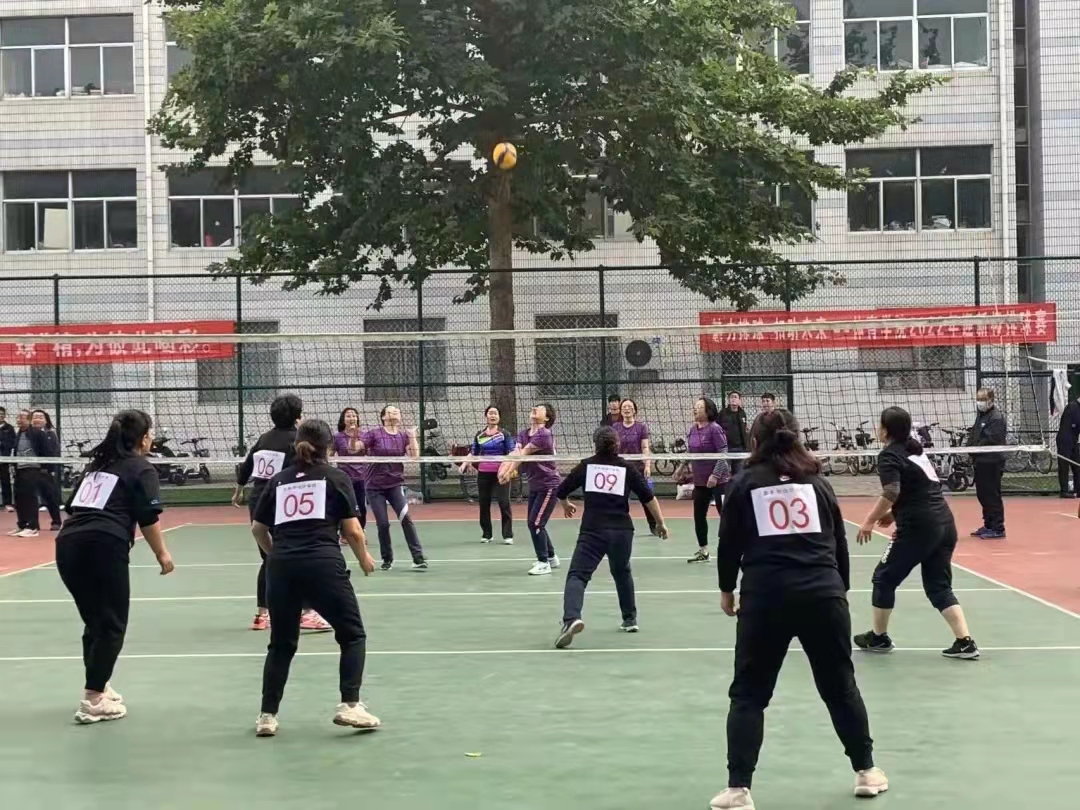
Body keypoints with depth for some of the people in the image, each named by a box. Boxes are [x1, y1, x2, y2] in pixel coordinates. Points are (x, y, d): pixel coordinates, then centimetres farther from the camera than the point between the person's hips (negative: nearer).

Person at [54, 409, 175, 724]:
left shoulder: (97, 464, 25)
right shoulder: (142, 469, 4)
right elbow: (149, 519, -3)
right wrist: (162, 554, 6)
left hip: (68, 544, 7)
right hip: (104, 546, -7)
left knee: (94, 622, 20)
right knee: (112, 626, 2)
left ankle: (98, 688, 29)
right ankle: (92, 701, -2)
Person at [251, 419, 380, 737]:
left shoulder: (279, 480, 16)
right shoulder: (336, 478, 6)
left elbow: (258, 529, 20)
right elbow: (353, 531, 2)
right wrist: (364, 558, 21)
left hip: (281, 567, 4)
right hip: (323, 564, -4)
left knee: (281, 644, 17)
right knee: (352, 635, 12)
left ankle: (267, 716, 16)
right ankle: (349, 705, 1)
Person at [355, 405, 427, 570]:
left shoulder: (404, 435, 4)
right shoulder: (374, 434, -4)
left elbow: (414, 455, -7)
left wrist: (412, 436, -13)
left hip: (396, 484, 1)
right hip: (375, 486, -1)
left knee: (406, 518, -15)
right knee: (383, 524, -2)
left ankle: (418, 558, -13)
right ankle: (387, 559, 19)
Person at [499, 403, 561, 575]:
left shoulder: (544, 435, -18)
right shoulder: (523, 435, 7)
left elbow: (523, 454, -21)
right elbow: (514, 454, -9)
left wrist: (509, 473, -25)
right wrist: (504, 469, -26)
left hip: (548, 485, -9)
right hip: (534, 486, 9)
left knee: (535, 523, -11)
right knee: (534, 524, 14)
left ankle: (544, 562, -1)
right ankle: (551, 557, 30)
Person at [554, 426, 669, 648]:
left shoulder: (586, 465, 7)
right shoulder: (627, 468, 7)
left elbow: (560, 492, 13)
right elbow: (649, 498, 6)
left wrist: (566, 505, 35)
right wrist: (660, 523, 18)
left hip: (592, 530, -2)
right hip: (622, 530, 2)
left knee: (577, 575, -8)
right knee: (622, 573, 27)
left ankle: (571, 618, -33)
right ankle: (630, 619, 36)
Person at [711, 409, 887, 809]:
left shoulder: (745, 483, 8)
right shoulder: (817, 481, 13)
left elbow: (729, 543, 9)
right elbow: (839, 543, 15)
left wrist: (726, 589, 24)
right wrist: (839, 590, 28)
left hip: (765, 597, -2)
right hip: (822, 593, 2)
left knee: (749, 693, 7)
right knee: (841, 685, 17)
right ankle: (866, 771, 28)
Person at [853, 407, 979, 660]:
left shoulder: (889, 455, -8)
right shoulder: (915, 450, 17)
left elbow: (891, 492, -22)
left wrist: (870, 521, -13)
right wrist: (894, 513, 24)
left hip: (918, 528, -8)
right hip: (944, 523, 8)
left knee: (884, 578, 10)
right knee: (939, 586, 12)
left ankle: (878, 638, 20)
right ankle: (965, 642, 2)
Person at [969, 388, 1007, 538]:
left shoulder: (996, 417, -14)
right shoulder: (981, 415, 17)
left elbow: (990, 440, -21)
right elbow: (974, 435, 19)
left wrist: (975, 450, -14)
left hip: (992, 463, -10)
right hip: (981, 462, 10)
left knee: (992, 496, -5)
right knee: (982, 495, 15)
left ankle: (998, 528, 1)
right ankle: (988, 525, 25)